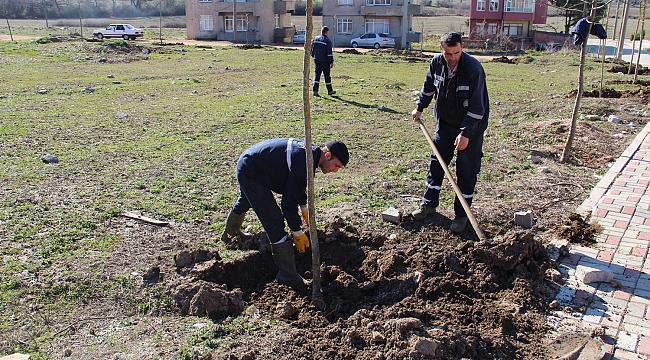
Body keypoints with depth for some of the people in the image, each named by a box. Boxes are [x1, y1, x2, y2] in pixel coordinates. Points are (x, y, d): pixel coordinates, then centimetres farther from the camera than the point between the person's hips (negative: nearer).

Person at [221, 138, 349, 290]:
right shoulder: (304, 164, -31)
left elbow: (297, 185, 17)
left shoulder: (311, 152, -2)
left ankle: (231, 231, 68)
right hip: (251, 173, -11)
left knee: (245, 202, 37)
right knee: (275, 222, -12)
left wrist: (304, 208, 22)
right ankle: (288, 276, -7)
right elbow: (288, 202, -29)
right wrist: (297, 233, -18)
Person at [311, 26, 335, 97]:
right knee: (327, 76, 6)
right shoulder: (327, 41, -11)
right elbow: (329, 53, -14)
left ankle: (315, 90, -7)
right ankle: (330, 91, 17)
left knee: (317, 75, 5)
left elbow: (312, 49, 14)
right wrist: (331, 62, -10)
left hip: (316, 60, 5)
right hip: (324, 61, -5)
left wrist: (313, 56, 26)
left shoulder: (315, 39, 7)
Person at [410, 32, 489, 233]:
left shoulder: (473, 68, -25)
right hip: (445, 123, 5)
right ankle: (429, 204, 27)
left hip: (470, 127, -5)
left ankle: (461, 214, 13)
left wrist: (466, 133, -27)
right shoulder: (436, 63, -8)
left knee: (466, 171, 0)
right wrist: (420, 107, 17)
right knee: (436, 163, 11)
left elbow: (477, 105, -25)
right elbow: (428, 87, 14)